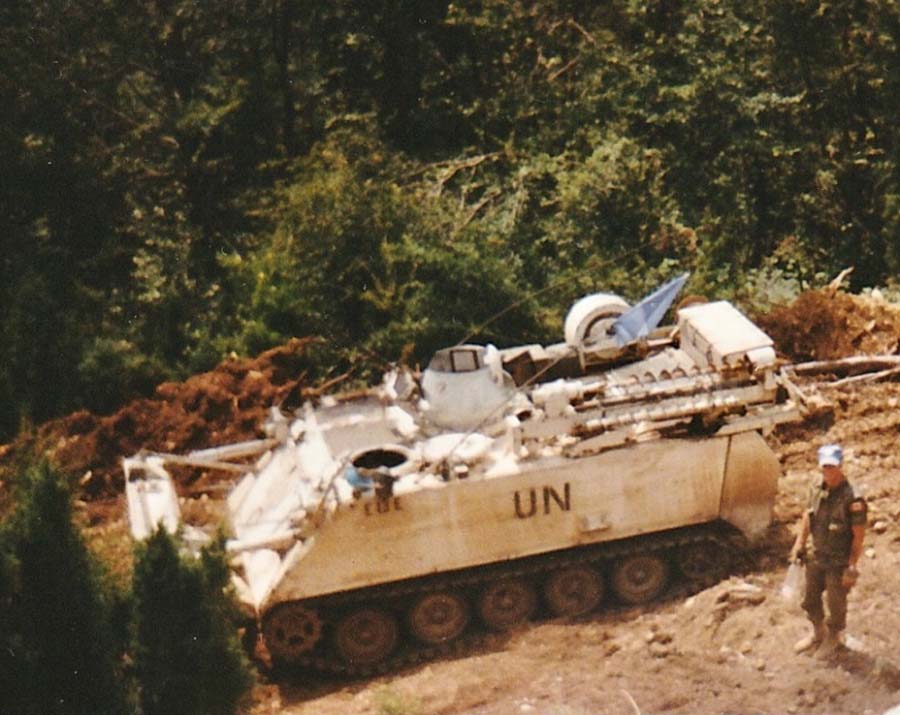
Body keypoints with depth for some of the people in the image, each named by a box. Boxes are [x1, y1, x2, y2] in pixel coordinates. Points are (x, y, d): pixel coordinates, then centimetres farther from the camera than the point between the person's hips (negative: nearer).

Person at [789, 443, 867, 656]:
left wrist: (852, 567, -18)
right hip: (817, 557, 6)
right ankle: (818, 634, 45)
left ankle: (833, 638, 38)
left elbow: (859, 536, -20)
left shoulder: (852, 499, -25)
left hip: (839, 562, -6)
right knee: (810, 600, 20)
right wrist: (799, 543, 8)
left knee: (836, 603, 12)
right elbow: (807, 516, 12)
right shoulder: (817, 489, -5)